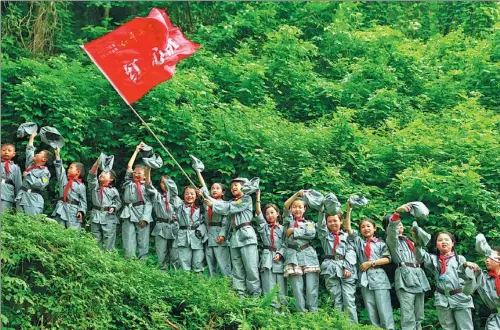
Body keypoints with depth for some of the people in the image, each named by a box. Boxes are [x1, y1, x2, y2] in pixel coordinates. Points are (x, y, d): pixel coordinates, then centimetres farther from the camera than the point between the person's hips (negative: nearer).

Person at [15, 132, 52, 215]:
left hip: (33, 199, -7)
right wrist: (32, 137, 34)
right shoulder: (30, 165, 17)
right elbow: (29, 151, 28)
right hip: (21, 197, 7)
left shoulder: (45, 172, -2)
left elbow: (40, 185, -17)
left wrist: (28, 175, -10)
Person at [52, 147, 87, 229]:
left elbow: (83, 201, 1)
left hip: (73, 211, -4)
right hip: (61, 209, 5)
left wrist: (81, 211, -13)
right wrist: (57, 154, 9)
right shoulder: (64, 180, 15)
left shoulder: (81, 185, 3)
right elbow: (59, 168, 12)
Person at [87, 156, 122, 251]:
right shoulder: (94, 186, 7)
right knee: (96, 240, 8)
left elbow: (118, 202, 10)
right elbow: (91, 175, -7)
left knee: (108, 241, -5)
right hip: (95, 216, 3)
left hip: (109, 217, -3)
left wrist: (114, 208, -12)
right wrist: (97, 163, -19)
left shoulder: (113, 190, 3)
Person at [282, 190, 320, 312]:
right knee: (297, 289, -4)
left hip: (309, 256, 0)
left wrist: (294, 231, -4)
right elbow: (285, 206, -2)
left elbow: (311, 233, -5)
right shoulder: (288, 220, 17)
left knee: (312, 289, -5)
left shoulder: (309, 223, 18)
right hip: (293, 256, 0)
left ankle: (313, 314, -1)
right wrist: (297, 194, -13)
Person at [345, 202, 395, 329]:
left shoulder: (380, 243, 7)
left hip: (379, 277, -3)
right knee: (371, 310, 4)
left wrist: (371, 263, -10)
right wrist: (349, 210, -4)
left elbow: (387, 259, -2)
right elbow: (348, 228, 3)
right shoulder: (358, 241, 13)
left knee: (384, 309, -5)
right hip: (365, 278, 3)